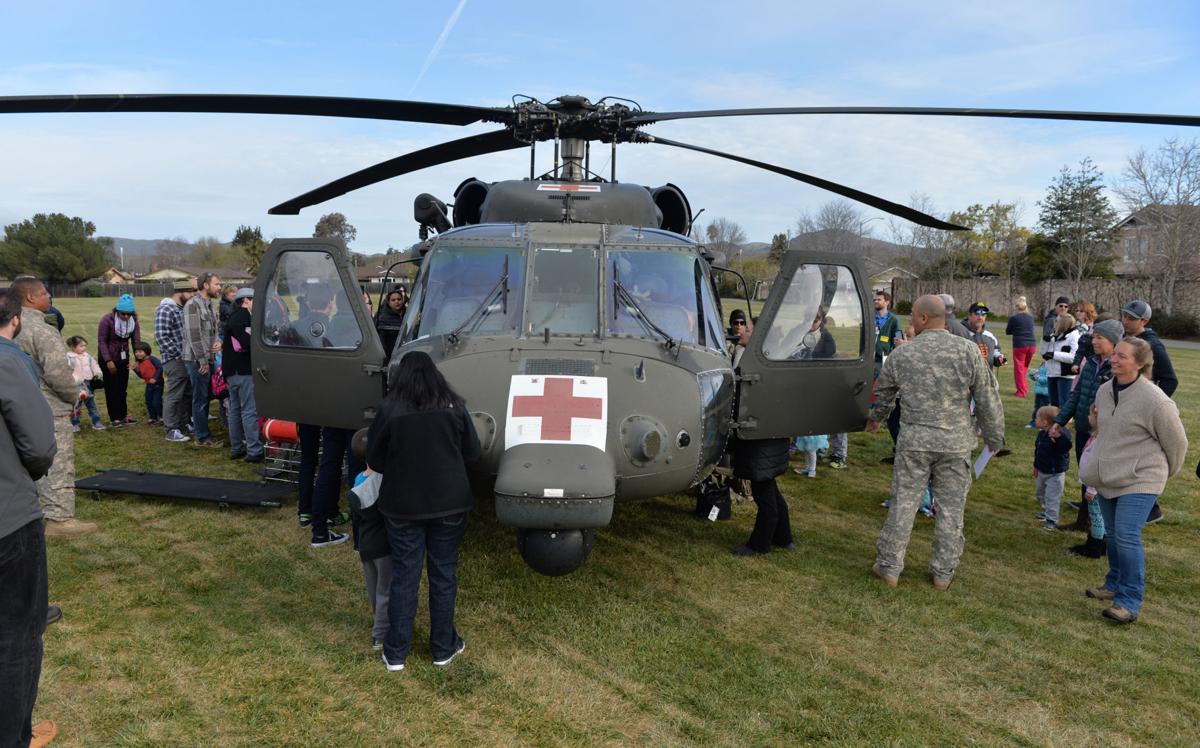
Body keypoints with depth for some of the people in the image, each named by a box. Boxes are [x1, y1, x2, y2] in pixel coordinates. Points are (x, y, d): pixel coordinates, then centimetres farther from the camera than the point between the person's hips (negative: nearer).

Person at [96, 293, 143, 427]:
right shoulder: (107, 320, -18)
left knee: (123, 388, 10)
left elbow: (136, 341, -8)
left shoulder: (134, 321, -6)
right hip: (108, 359, -4)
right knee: (111, 388, 2)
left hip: (124, 358, 4)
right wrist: (108, 361, -21)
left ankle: (124, 415, 19)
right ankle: (115, 418, 6)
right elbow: (101, 341, -16)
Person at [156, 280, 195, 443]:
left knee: (187, 394, 15)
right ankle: (172, 430, 3)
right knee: (174, 396, -3)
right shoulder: (166, 310, -13)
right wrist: (180, 354, -19)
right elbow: (161, 337, -21)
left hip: (187, 359, 9)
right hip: (175, 361, -9)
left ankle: (183, 424, 27)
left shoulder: (184, 308, 15)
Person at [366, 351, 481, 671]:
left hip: (402, 505, -1)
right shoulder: (454, 406, -7)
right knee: (444, 575, 13)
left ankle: (396, 653, 20)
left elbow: (374, 460, -2)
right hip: (449, 503, 1)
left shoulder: (389, 409, -11)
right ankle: (443, 648, 24)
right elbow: (473, 453, 1)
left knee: (404, 576, 10)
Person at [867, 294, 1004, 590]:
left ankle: (889, 566, 17)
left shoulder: (901, 354, -1)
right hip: (956, 443, 0)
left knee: (903, 504, 8)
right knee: (950, 508, 10)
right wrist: (995, 439, 9)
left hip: (914, 441, 0)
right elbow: (988, 401, -3)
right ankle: (943, 573, 20)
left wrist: (875, 419, 35)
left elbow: (883, 394, 15)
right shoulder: (968, 350, -6)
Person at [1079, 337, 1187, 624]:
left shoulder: (1154, 400, -20)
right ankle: (1115, 585, 33)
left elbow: (1176, 442, -6)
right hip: (1108, 477, 7)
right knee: (1112, 534, 16)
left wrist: (1164, 472, 6)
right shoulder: (1104, 390, 2)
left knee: (1127, 536, -14)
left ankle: (1130, 600, -5)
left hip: (1139, 481, -7)